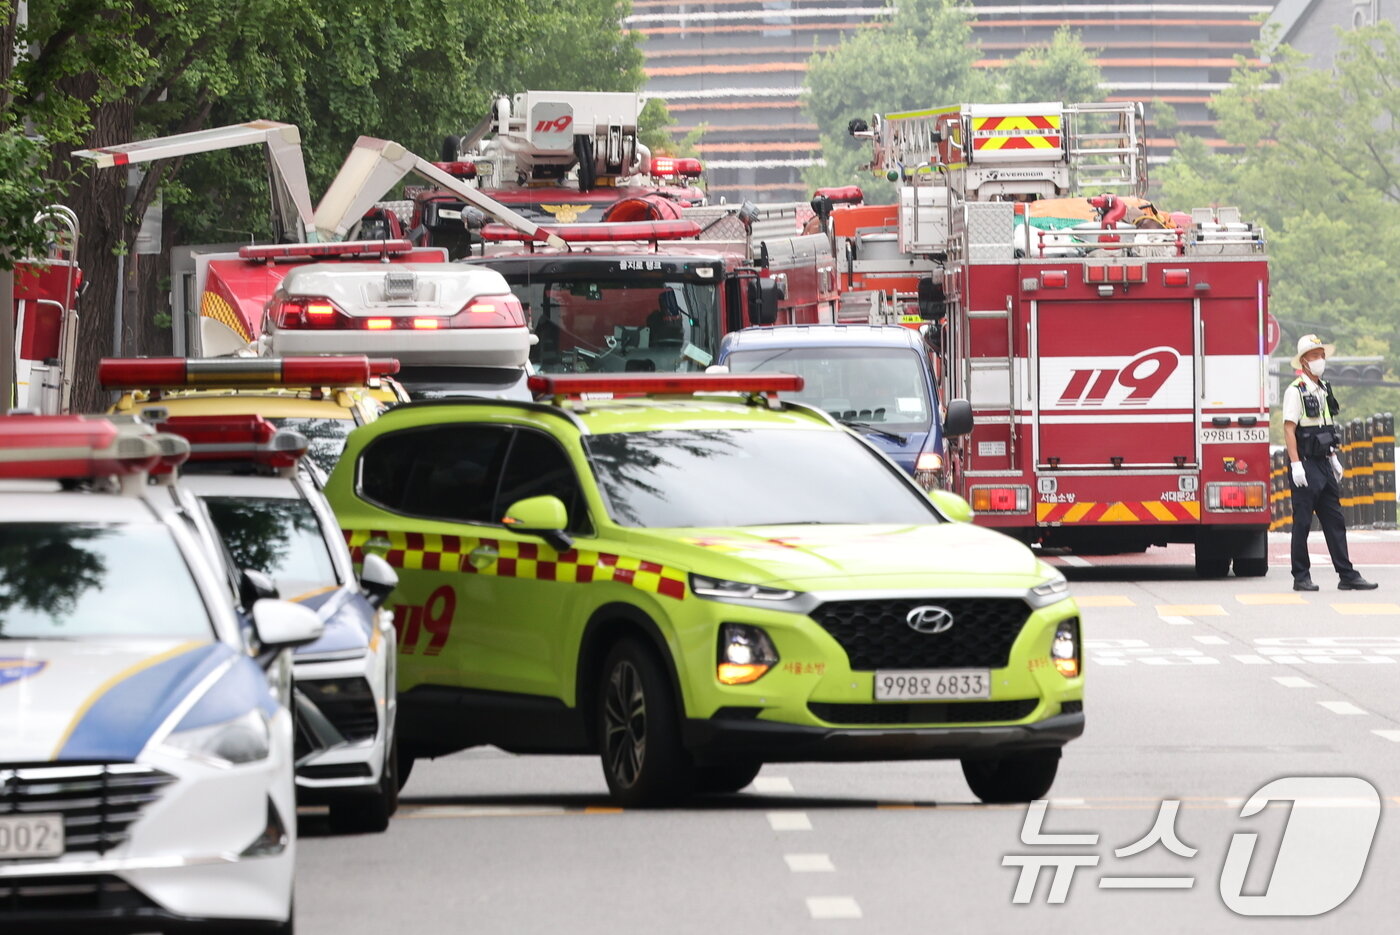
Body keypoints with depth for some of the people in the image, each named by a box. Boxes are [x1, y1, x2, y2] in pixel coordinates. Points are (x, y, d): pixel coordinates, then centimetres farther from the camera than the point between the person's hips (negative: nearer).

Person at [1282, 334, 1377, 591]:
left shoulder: (1323, 389, 15)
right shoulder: (1296, 391, -10)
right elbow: (1289, 429, -15)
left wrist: (1334, 459, 19)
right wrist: (1295, 465, -21)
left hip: (1324, 464, 8)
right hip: (1306, 463, -8)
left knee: (1335, 521, 6)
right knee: (1302, 522, -3)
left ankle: (1347, 575, 6)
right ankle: (1301, 577, 3)